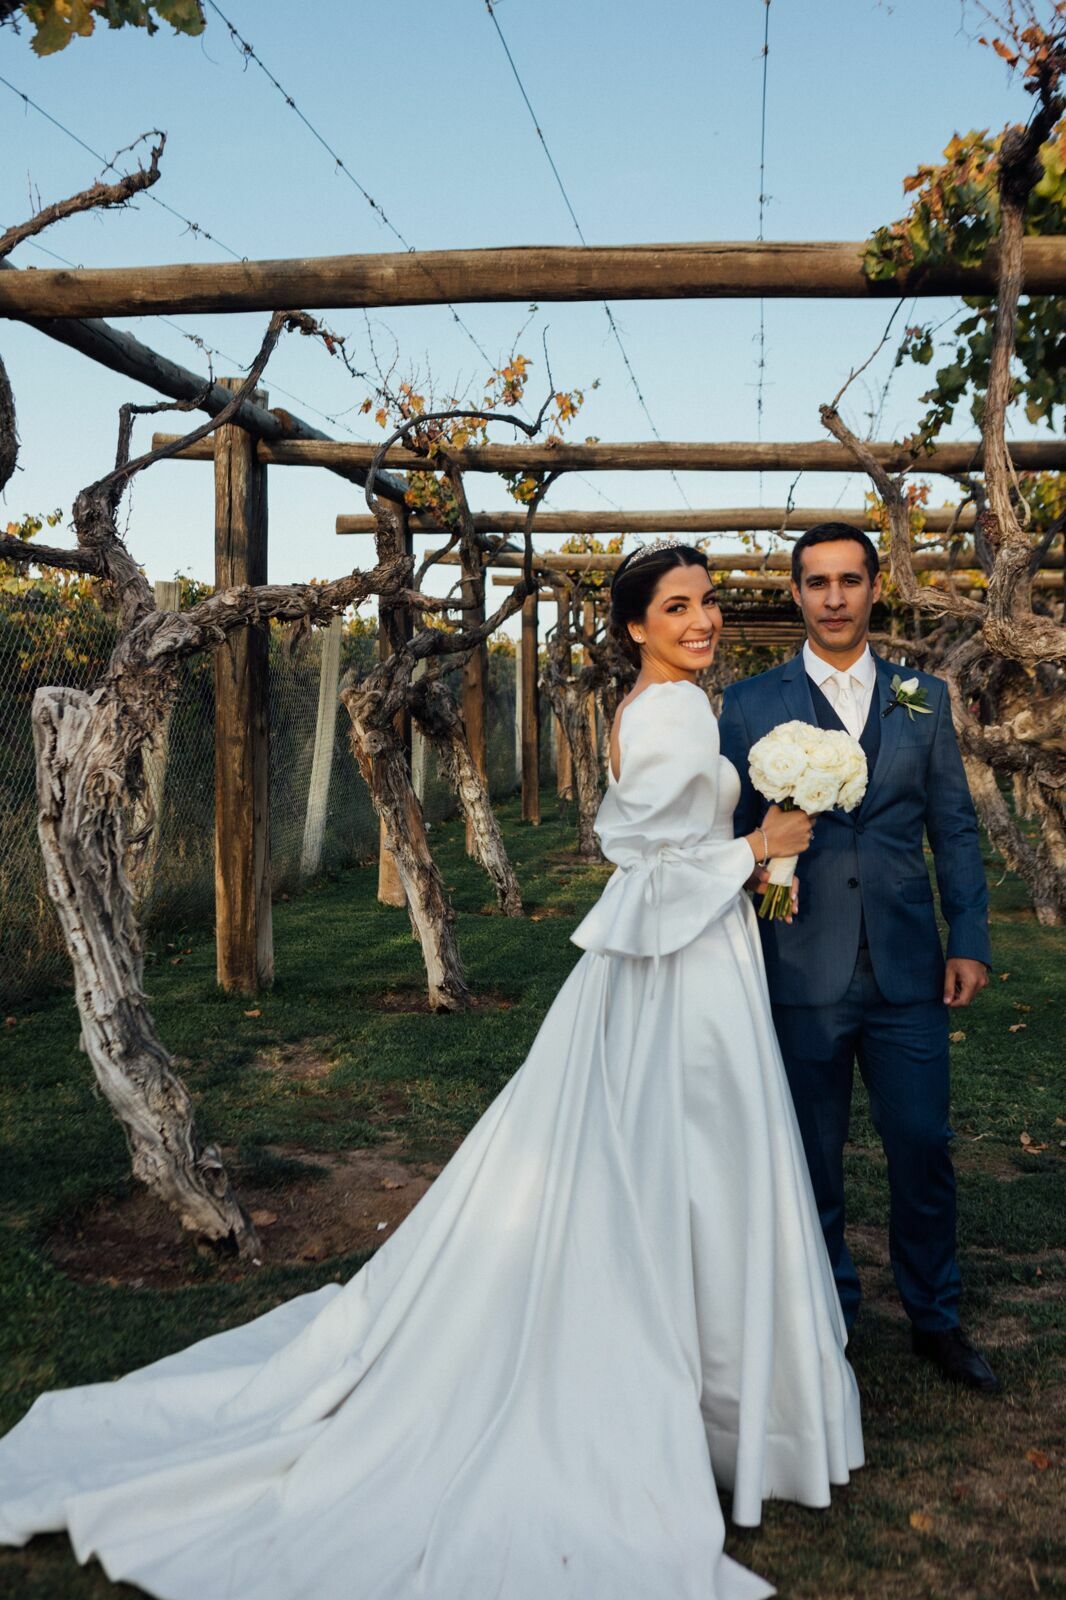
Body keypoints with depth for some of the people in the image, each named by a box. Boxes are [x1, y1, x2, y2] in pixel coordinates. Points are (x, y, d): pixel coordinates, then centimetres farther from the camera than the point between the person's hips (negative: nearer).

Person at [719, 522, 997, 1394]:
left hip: (907, 968, 1)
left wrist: (970, 938, 1)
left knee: (922, 1145, 7)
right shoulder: (752, 703, 2)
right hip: (801, 970, -1)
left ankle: (935, 1317, 29)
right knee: (813, 1156, 11)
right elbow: (729, 831, 3)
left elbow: (954, 827, 8)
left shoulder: (924, 697, 8)